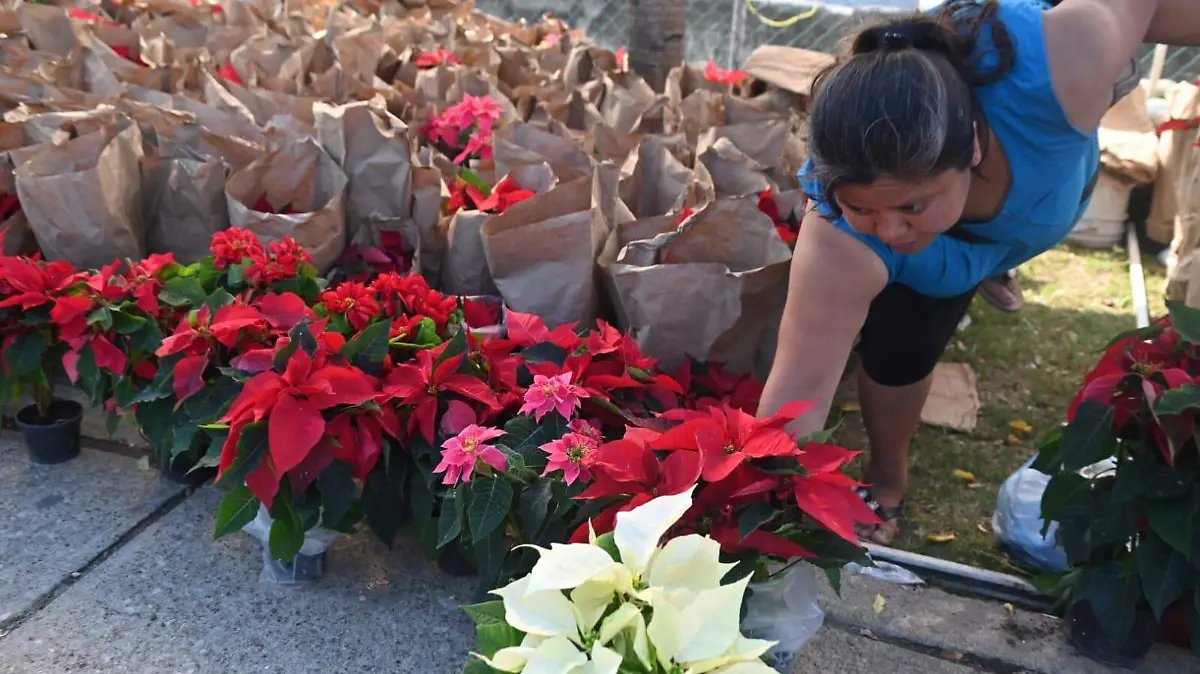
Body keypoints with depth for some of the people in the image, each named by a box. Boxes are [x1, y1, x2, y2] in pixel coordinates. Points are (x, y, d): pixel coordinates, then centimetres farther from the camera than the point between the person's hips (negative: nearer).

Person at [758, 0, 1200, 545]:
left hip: (1050, 162, 3)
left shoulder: (1050, 72, -48)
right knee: (900, 342, -17)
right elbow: (799, 390, -43)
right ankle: (887, 476, 14)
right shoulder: (837, 242, -47)